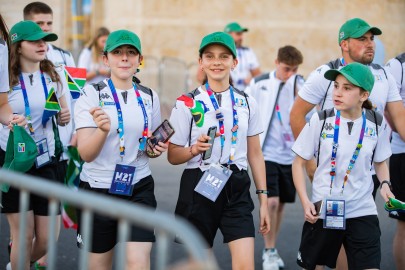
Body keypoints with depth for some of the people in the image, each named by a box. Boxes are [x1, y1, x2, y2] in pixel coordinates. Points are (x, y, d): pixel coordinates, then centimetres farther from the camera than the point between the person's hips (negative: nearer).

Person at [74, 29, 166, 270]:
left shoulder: (149, 97, 5)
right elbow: (86, 154, -16)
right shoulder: (92, 95, -7)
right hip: (98, 189, -2)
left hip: (139, 189, 2)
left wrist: (155, 150, -2)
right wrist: (103, 130, -35)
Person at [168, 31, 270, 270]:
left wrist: (263, 200, 9)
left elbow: (255, 154, 12)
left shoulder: (247, 103, 6)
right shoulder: (187, 104, -3)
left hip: (236, 190, 2)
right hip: (199, 188, -2)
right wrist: (194, 150, -21)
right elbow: (173, 156, 0)